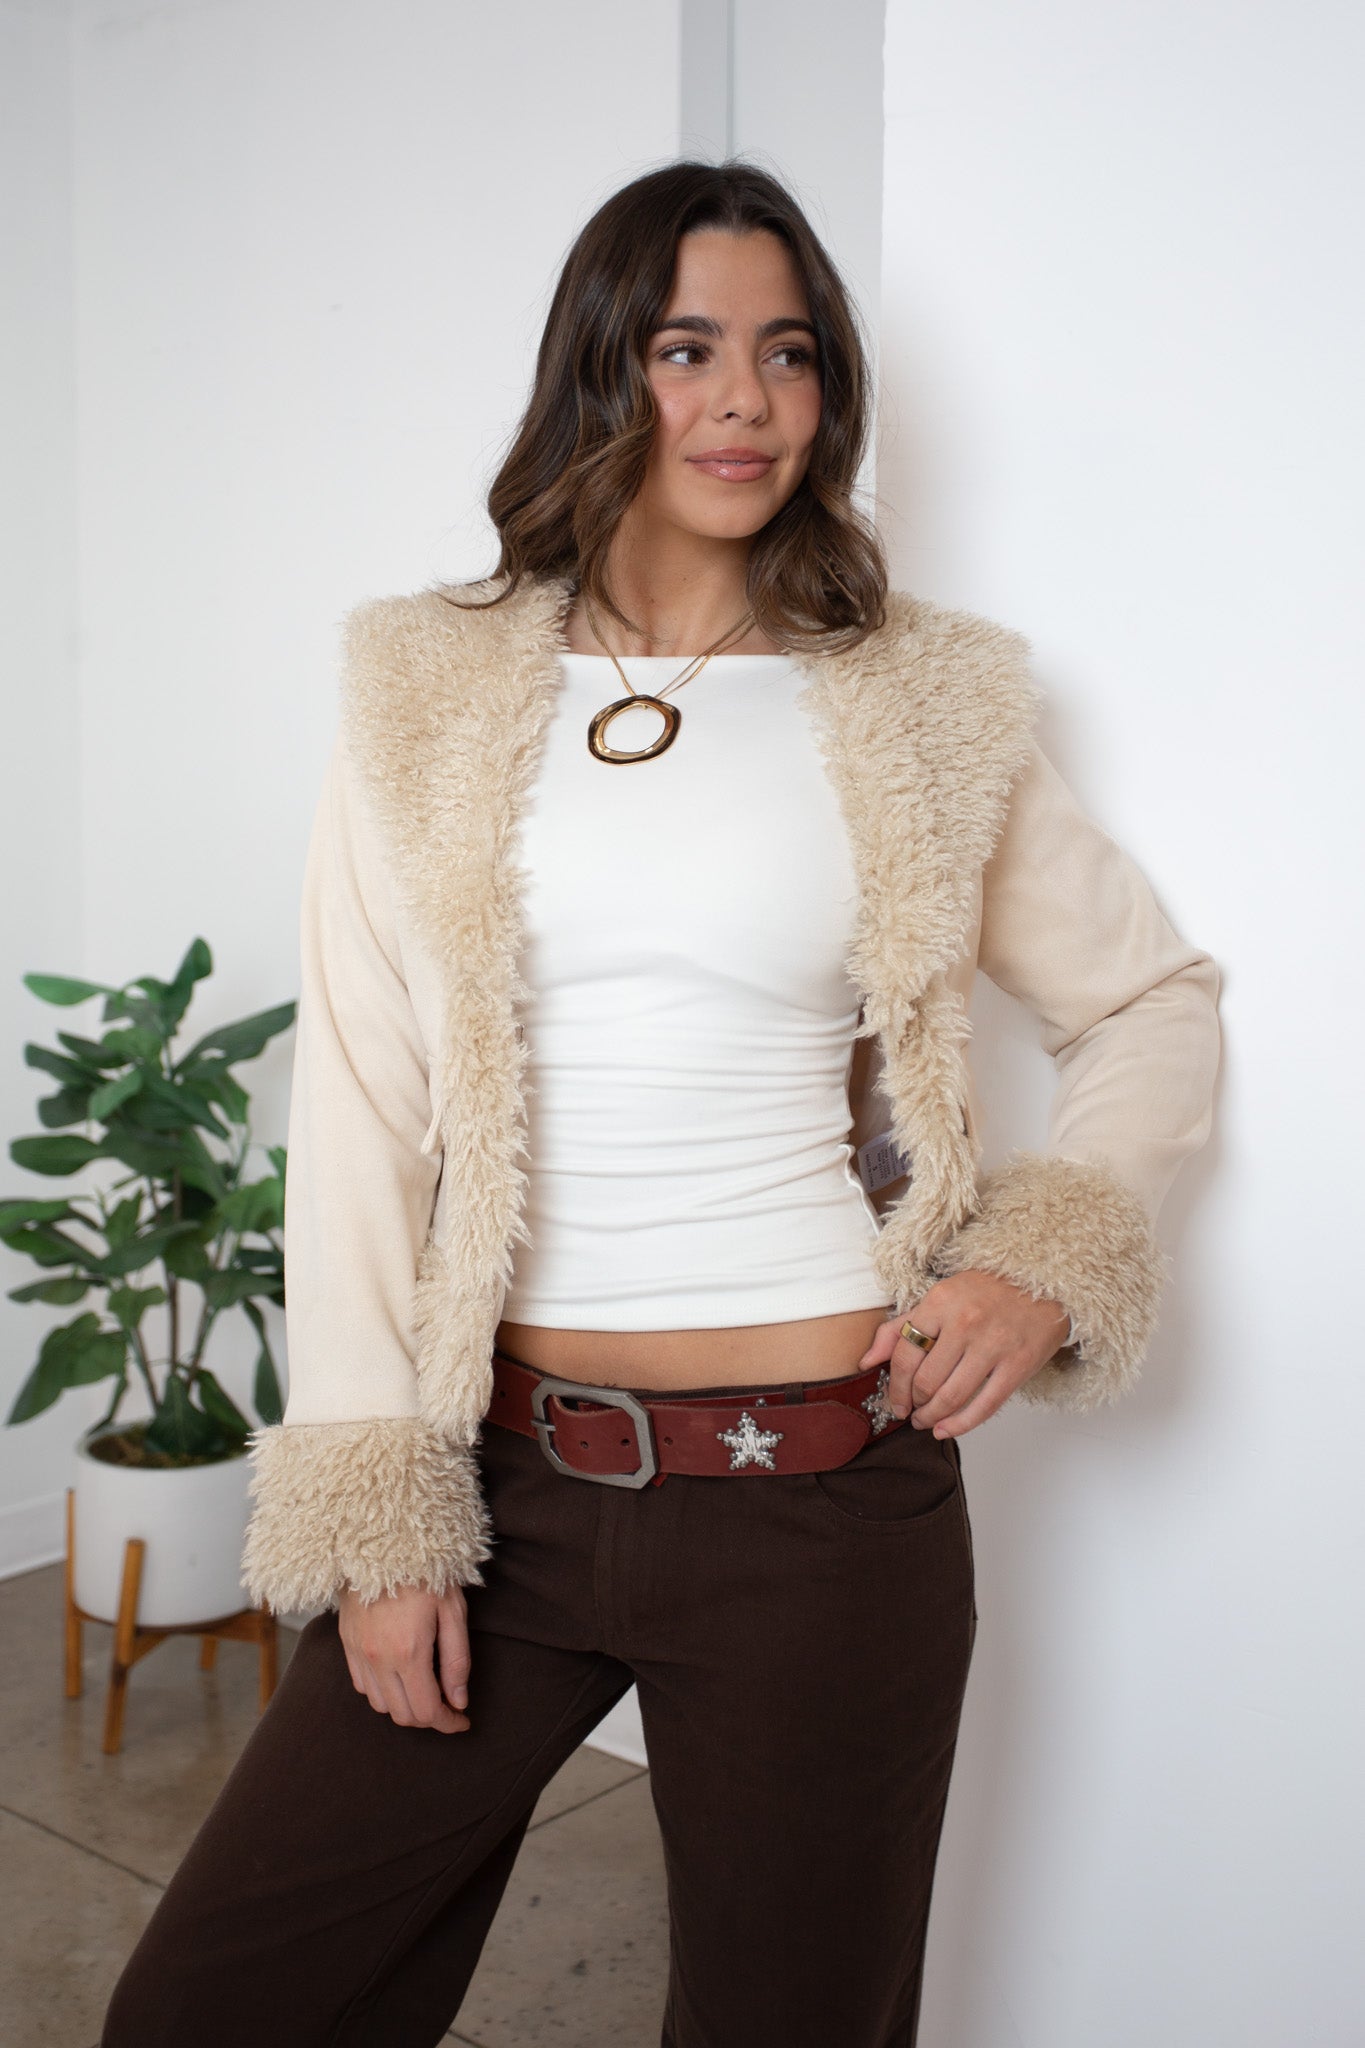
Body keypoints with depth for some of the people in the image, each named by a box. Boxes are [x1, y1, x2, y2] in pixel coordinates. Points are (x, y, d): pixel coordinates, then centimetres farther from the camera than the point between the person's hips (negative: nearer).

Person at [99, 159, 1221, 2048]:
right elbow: (361, 1108, 0)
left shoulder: (929, 706, 2)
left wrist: (1052, 1257, -5)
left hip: (824, 1497, 0)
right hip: (505, 1474, 1)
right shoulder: (431, 690, 3)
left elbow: (1156, 1001, 12)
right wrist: (375, 1509, -4)